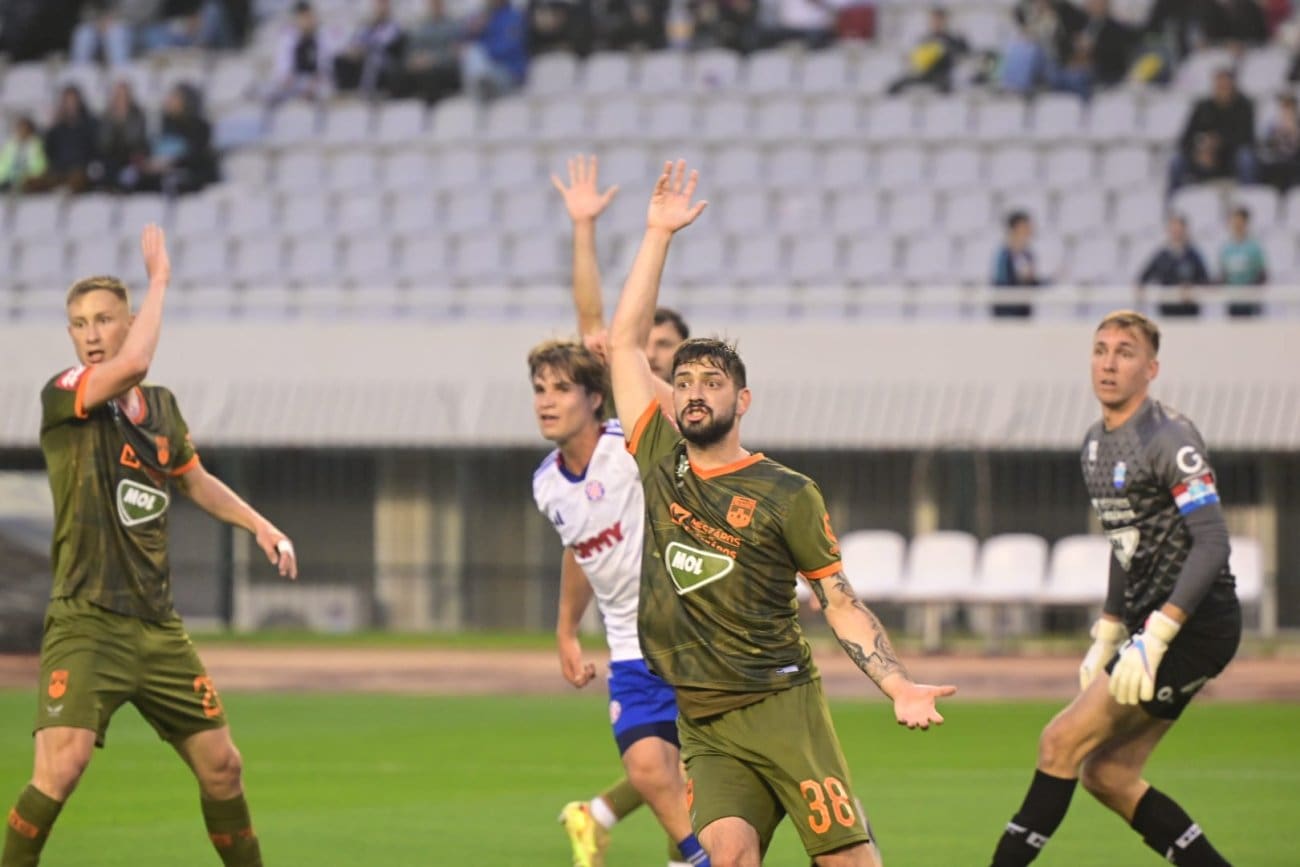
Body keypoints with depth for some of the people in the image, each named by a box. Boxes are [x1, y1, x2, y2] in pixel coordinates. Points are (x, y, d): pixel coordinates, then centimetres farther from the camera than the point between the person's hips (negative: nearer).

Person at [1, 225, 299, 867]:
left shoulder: (161, 407, 11)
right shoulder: (62, 397, -8)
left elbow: (195, 481, 29)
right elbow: (132, 364, -28)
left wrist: (260, 525, 17)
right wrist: (159, 278, -17)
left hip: (157, 623, 6)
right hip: (86, 621, -6)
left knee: (221, 766, 10)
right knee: (61, 766, -24)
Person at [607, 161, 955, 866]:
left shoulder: (787, 495, 1)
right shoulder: (659, 464, 10)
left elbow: (841, 605, 3)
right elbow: (625, 341, 12)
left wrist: (899, 687, -10)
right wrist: (658, 233, 11)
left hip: (783, 706, -2)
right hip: (704, 727, 2)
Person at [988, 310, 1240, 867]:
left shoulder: (1169, 439, -15)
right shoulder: (1096, 444, 14)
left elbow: (1211, 543, -21)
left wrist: (1155, 638, -25)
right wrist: (1106, 638, 20)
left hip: (1195, 625, -9)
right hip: (1153, 625, 9)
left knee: (1061, 742, -12)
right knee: (1105, 774, 6)